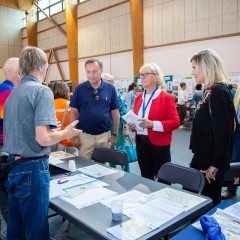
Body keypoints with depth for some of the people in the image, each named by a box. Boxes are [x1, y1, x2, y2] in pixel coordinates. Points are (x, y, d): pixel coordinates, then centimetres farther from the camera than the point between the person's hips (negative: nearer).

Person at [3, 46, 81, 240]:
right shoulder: (42, 92, -15)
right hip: (32, 168, -8)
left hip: (13, 166, 8)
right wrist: (66, 133, -7)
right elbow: (43, 138, -25)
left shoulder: (13, 94, 10)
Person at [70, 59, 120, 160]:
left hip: (104, 135, 1)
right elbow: (74, 112, -1)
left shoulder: (110, 88, -2)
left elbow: (115, 112, 4)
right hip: (84, 135, -1)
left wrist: (115, 134, 2)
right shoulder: (79, 89, -4)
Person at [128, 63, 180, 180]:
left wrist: (152, 124, -23)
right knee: (145, 177, 16)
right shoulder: (139, 98, 11)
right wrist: (132, 125, -2)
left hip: (159, 144, -5)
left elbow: (175, 122, -12)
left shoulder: (166, 97, -7)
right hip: (141, 143, 6)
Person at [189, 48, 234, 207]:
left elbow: (223, 133, -23)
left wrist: (215, 164, -18)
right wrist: (199, 157, 17)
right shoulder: (211, 91, 9)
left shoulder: (219, 92, -20)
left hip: (211, 160, -9)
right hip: (204, 156, 9)